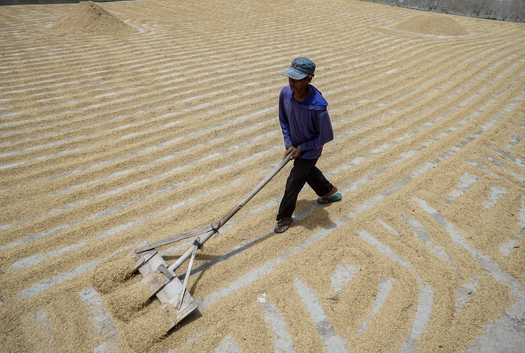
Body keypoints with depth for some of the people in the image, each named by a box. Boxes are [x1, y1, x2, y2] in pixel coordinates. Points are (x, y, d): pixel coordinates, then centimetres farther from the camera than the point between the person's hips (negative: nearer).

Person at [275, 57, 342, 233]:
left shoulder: (318, 106, -38)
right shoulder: (285, 93, -20)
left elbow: (327, 136, -24)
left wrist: (303, 148, -17)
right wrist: (289, 143, -7)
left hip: (310, 149, -6)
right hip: (295, 145, 7)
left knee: (293, 182, 3)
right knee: (308, 171, 29)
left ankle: (284, 217, 27)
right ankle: (328, 191, 58)